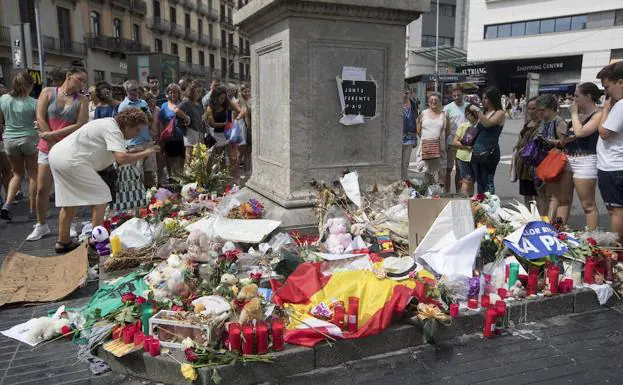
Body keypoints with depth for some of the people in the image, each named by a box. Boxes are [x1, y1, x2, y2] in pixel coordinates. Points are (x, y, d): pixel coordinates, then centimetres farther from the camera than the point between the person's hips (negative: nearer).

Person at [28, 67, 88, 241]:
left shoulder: (81, 100, 3)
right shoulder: (48, 92, 4)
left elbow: (80, 125, -8)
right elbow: (40, 118, -3)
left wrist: (53, 134, -13)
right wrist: (54, 144, -8)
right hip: (48, 148, 1)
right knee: (42, 189, 2)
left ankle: (70, 224, 17)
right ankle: (41, 225, 17)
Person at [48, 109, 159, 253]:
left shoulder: (109, 123, 16)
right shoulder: (113, 130, -15)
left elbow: (119, 154, 14)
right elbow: (121, 158, -29)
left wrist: (142, 152, 7)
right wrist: (144, 153, -18)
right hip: (71, 161, -11)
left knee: (69, 201, 18)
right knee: (101, 196, -4)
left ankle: (63, 242, 27)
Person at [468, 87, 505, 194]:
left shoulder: (500, 113, -3)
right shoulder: (484, 112, 16)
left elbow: (487, 124, -20)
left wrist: (477, 111, -17)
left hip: (489, 153, -7)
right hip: (477, 152, 7)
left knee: (488, 183, -6)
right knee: (479, 183, 13)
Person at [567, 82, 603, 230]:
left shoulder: (598, 115, -8)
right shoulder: (579, 115, 16)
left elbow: (580, 132, -20)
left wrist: (574, 113, -7)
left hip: (585, 161, -8)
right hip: (568, 159, 9)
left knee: (588, 205, -6)